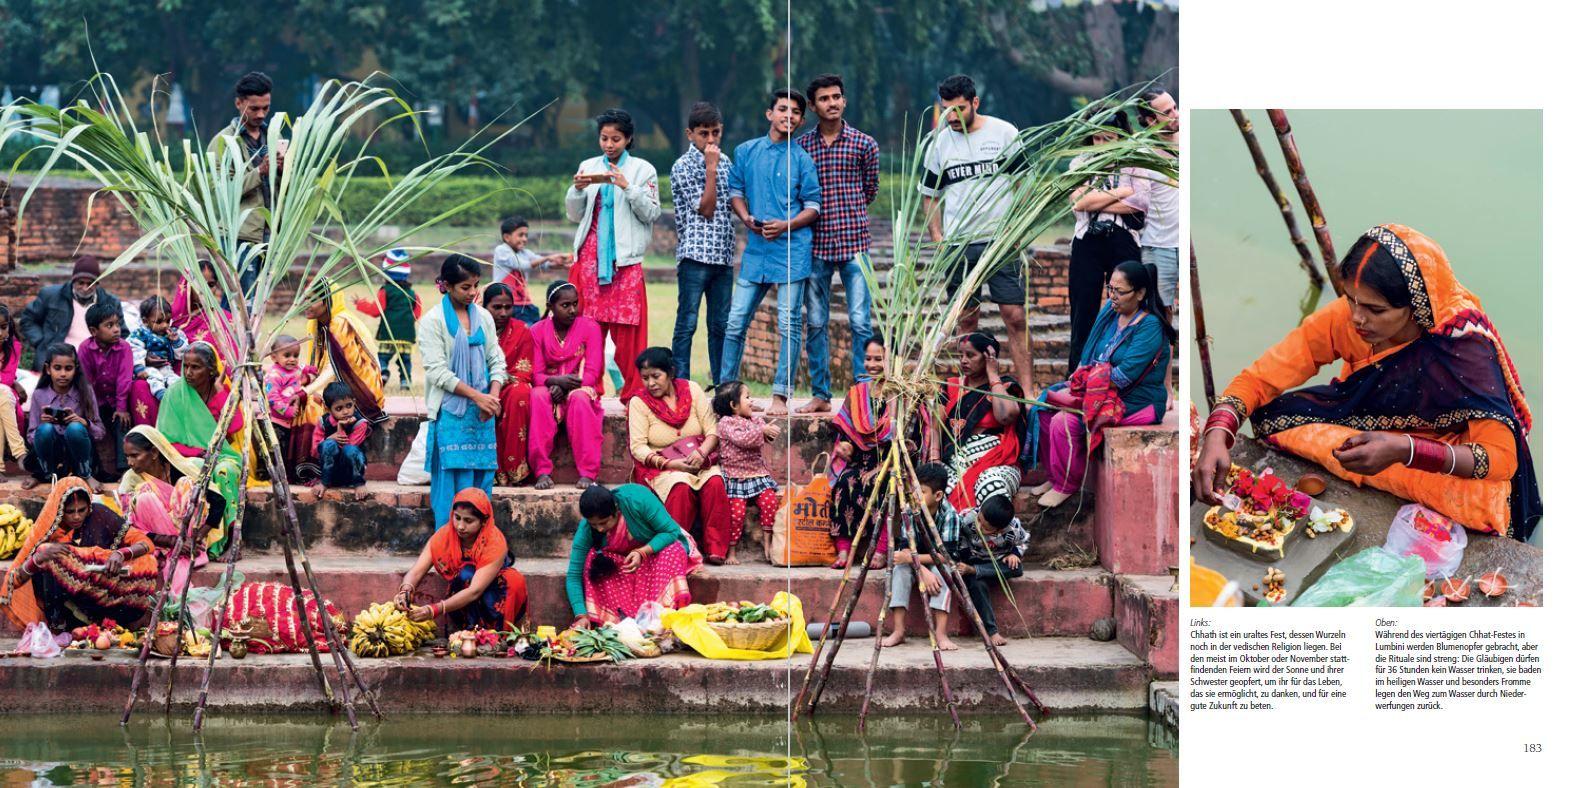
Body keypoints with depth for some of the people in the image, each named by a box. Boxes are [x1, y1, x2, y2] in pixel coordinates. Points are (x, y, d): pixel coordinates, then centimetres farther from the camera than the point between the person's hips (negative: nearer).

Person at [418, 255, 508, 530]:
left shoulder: (483, 317, 12)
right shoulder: (432, 321, -5)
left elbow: (496, 360, 12)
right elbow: (437, 371, -11)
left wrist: (493, 396, -7)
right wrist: (477, 396, -16)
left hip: (482, 413, 5)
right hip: (451, 412, -5)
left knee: (482, 478, 4)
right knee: (454, 482, -9)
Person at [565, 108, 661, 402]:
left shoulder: (642, 170, 6)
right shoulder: (588, 167, 13)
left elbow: (651, 213, -1)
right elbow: (575, 215, 13)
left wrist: (627, 187, -13)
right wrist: (577, 189, -5)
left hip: (625, 257, -3)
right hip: (590, 256, 3)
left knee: (627, 328, -6)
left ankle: (633, 391, -2)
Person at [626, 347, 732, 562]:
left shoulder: (692, 390, 5)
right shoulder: (639, 402, -1)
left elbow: (713, 430, 1)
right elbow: (638, 447, -9)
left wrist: (701, 452, -20)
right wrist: (668, 463, -22)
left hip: (698, 461, 2)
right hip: (658, 465, -2)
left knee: (715, 482, -30)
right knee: (680, 486, -35)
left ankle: (715, 549, -27)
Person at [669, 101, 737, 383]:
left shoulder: (725, 161, 14)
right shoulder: (683, 167, -5)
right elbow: (705, 209, -11)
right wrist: (710, 168, -13)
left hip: (723, 256, 6)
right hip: (696, 254, -6)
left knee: (720, 325, 10)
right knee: (687, 323, -5)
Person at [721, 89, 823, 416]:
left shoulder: (802, 159, 2)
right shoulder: (746, 151, 9)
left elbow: (814, 206, 3)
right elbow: (735, 191, 15)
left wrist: (786, 225, -13)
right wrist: (747, 218, -5)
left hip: (791, 250, -2)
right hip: (756, 249, 2)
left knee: (789, 324, -2)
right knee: (735, 321, 3)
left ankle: (781, 395, 3)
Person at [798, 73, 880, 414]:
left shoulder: (864, 143, 4)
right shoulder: (801, 146, 6)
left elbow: (870, 191, 13)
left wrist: (847, 213, 11)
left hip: (854, 243, -2)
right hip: (815, 244, 2)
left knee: (860, 322, -6)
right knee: (815, 323, 5)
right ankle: (820, 395, 12)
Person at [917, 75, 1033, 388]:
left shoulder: (1004, 133, 1)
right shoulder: (939, 143, 9)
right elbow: (930, 195, 17)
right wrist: (937, 239, 5)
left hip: (1001, 241, -3)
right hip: (957, 245, 3)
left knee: (1014, 315, -7)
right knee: (966, 319, 5)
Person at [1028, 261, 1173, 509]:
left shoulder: (1150, 328, -19)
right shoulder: (1109, 310, 6)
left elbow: (1125, 375, -24)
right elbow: (1089, 356, 10)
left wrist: (1085, 381, -16)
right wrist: (1074, 383, -8)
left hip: (1135, 402, -9)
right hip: (1104, 392, 9)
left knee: (1064, 421, -24)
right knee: (1045, 407, -3)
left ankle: (1066, 485, -4)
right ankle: (1054, 476, 8)